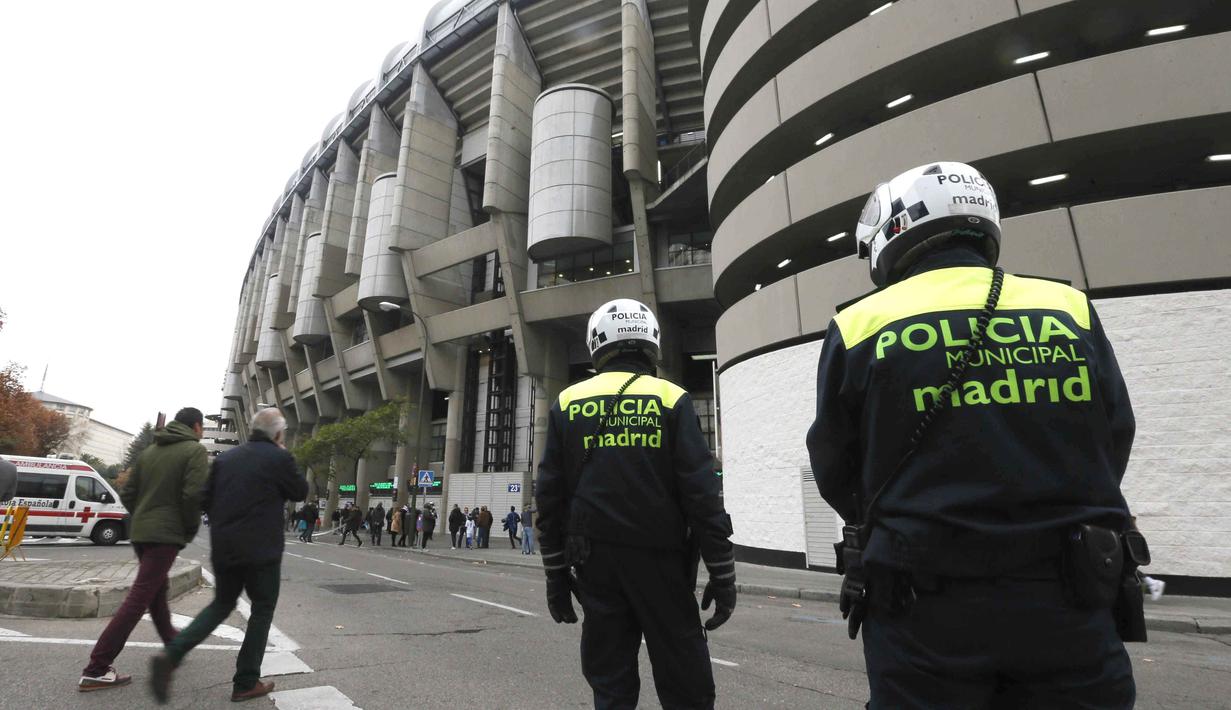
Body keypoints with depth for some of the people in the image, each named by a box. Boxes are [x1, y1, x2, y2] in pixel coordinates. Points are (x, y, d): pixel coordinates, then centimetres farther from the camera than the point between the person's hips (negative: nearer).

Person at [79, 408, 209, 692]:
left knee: (157, 591, 20)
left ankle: (172, 643, 36)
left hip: (140, 532, 8)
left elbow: (127, 493, 11)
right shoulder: (195, 450, -10)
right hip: (166, 534, -8)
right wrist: (191, 528, -6)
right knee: (139, 598, -5)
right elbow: (194, 494, -20)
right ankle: (95, 670, -5)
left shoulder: (149, 451, 12)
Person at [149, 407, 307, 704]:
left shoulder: (225, 457, 7)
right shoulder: (279, 458, -12)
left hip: (223, 547, 6)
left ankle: (171, 655, 4)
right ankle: (246, 683, 13)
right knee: (262, 609, 9)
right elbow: (300, 492, 0)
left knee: (222, 604, 23)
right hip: (261, 549, -6)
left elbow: (206, 500, 10)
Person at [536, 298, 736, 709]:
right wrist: (722, 573, -1)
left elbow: (550, 497, 6)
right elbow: (703, 493, -7)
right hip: (660, 559, -2)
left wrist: (555, 573, 13)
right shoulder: (671, 400, -3)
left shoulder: (568, 403, 5)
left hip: (596, 561, 3)